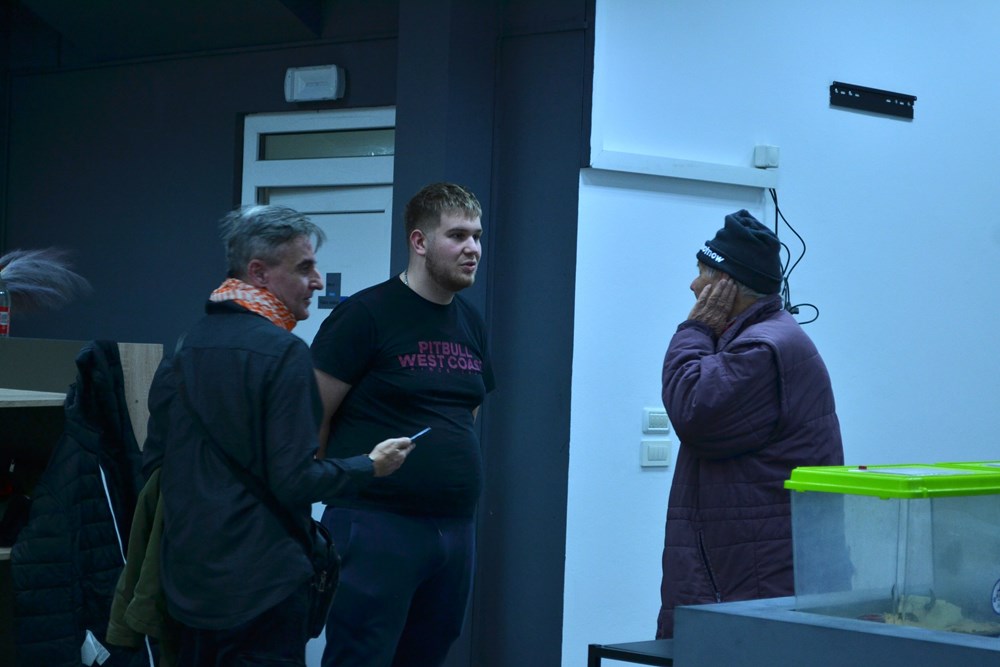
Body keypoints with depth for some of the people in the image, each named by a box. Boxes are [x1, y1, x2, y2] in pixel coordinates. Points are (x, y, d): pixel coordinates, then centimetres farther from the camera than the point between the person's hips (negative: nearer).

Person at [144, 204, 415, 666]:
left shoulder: (186, 346, 6)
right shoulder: (284, 354, -16)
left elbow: (154, 461, 11)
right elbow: (295, 483, -19)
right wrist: (371, 466, -4)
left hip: (188, 576, 7)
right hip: (260, 584, -7)